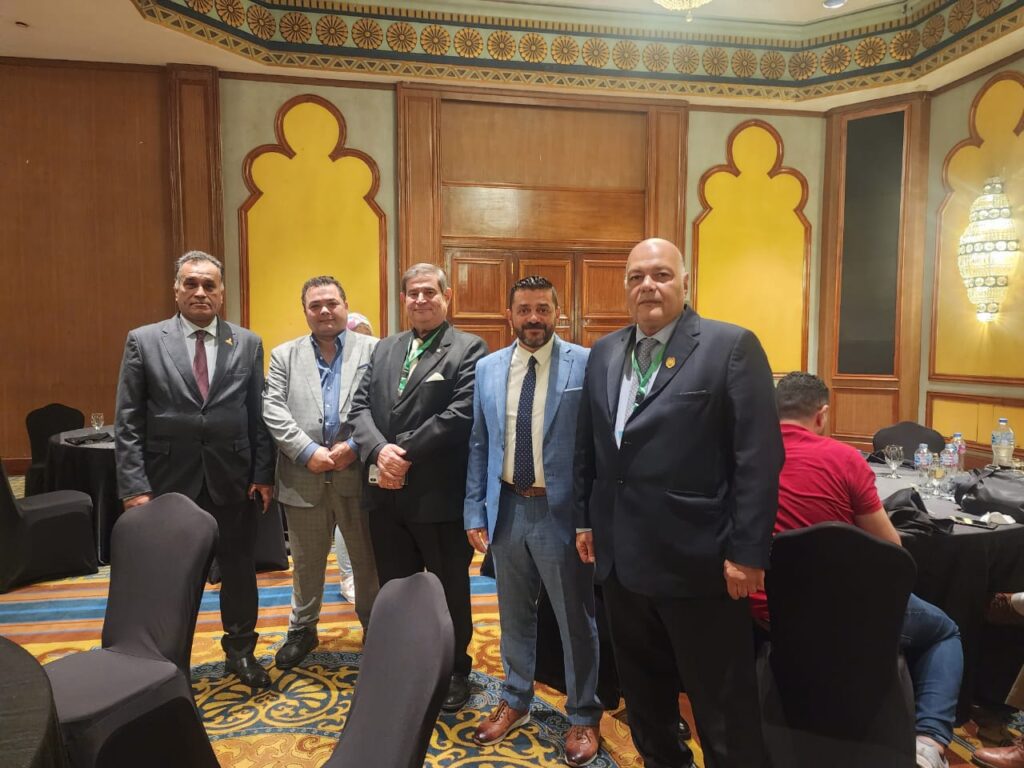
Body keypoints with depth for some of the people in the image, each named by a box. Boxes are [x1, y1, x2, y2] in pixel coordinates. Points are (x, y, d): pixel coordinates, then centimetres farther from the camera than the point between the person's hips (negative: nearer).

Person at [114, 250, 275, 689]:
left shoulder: (247, 344, 2)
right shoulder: (143, 341, -1)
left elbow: (259, 416, 3)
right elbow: (127, 422, -3)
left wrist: (263, 474, -2)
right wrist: (135, 486, -9)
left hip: (234, 481, 1)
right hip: (169, 481, -1)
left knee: (239, 570, 13)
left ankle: (241, 651, 33)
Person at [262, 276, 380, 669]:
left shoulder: (374, 350, 2)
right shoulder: (284, 355, 9)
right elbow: (273, 411, -1)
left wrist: (354, 446, -15)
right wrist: (308, 452, -13)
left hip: (358, 475, -1)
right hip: (304, 478, 2)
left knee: (369, 559, 11)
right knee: (306, 561, 17)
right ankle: (302, 629, 38)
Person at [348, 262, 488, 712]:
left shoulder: (469, 349, -7)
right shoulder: (384, 349, 12)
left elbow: (460, 415, -19)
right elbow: (359, 407, 5)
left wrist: (405, 452, -18)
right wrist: (380, 450, -15)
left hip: (439, 495, -5)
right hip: (386, 493, 6)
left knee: (449, 590, 13)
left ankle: (455, 671, 34)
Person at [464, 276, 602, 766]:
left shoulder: (585, 364, -9)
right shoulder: (487, 369, 3)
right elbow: (478, 446, 6)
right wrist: (475, 511, 4)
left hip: (561, 511, -3)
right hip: (507, 509, 4)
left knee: (576, 621, 12)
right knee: (514, 614, 20)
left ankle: (583, 717, 34)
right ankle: (515, 701, 42)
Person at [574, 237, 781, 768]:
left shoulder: (731, 347, -9)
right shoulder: (604, 353, 9)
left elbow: (759, 457, -13)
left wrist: (747, 551, -15)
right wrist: (585, 518, 13)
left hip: (696, 558, -6)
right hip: (621, 557, 6)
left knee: (722, 704, 11)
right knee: (642, 688, 23)